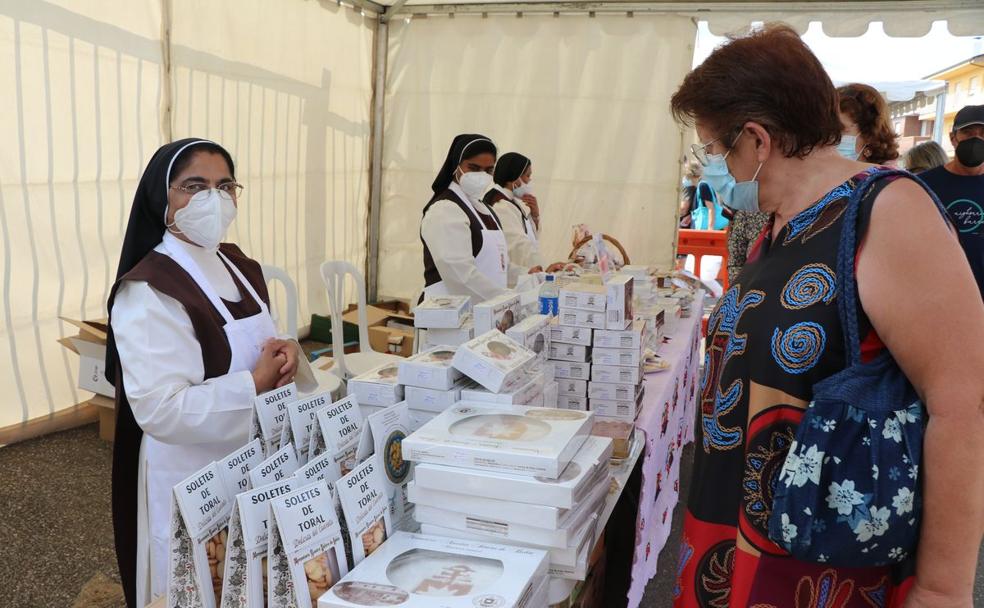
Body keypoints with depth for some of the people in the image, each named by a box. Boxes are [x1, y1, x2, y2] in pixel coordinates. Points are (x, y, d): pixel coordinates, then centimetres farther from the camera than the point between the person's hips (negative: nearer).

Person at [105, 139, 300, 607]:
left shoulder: (240, 267, 4)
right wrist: (256, 384, -24)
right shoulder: (148, 292, -22)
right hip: (192, 478, -7)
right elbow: (161, 410, -28)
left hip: (253, 464, 8)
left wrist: (283, 354, -8)